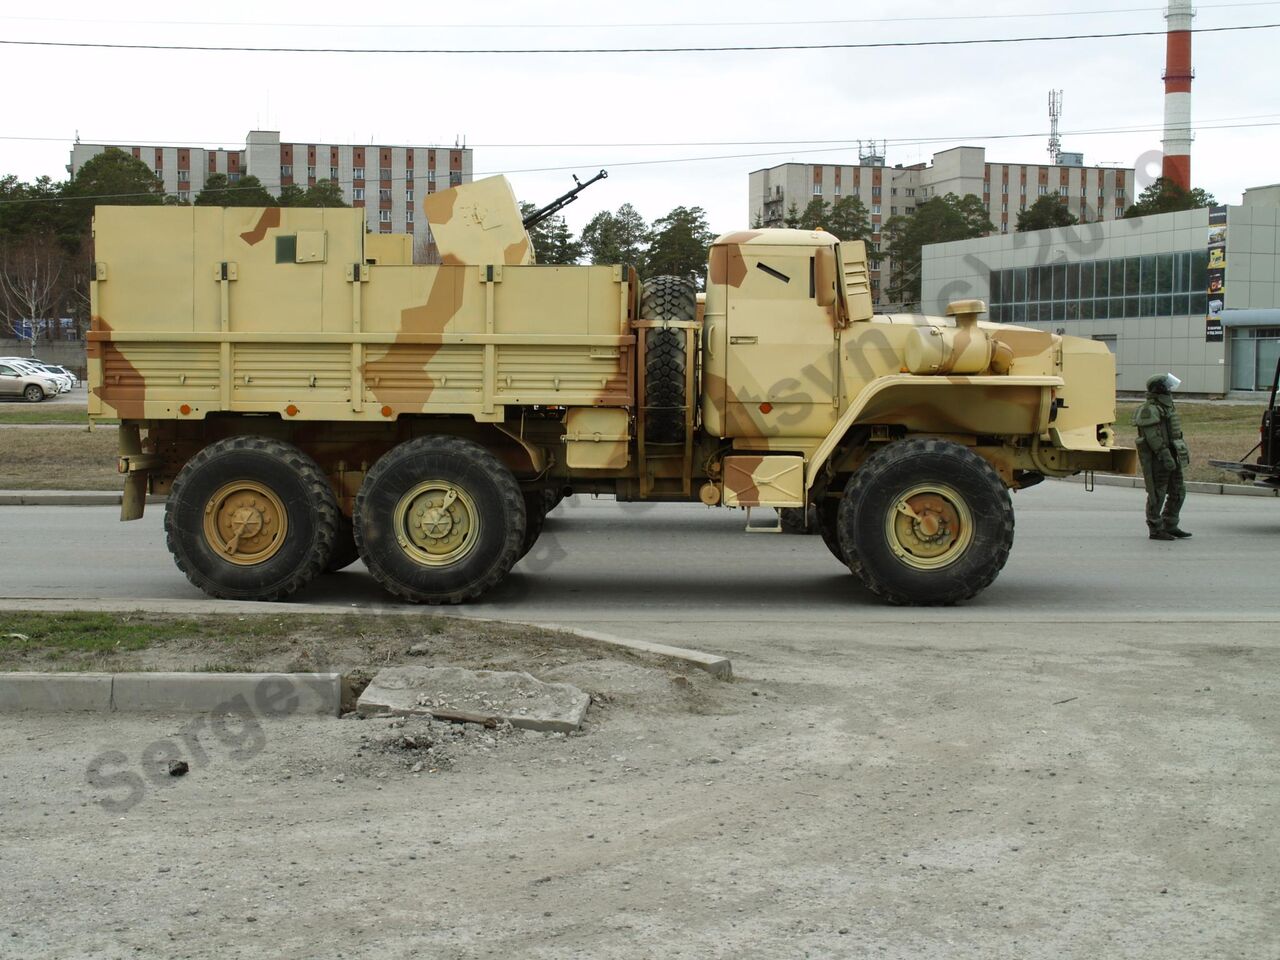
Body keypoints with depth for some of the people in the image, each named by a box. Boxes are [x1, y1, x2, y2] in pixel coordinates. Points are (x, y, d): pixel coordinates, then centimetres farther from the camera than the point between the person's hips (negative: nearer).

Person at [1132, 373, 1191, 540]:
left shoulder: (1167, 407, 17)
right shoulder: (1150, 410, -14)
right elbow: (1153, 436, -22)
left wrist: (1183, 453, 22)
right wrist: (1165, 456, -26)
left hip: (1170, 456, 10)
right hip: (1156, 458, -10)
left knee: (1178, 492, 11)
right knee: (1157, 494, -4)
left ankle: (1170, 526, 18)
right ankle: (1156, 530, 1)